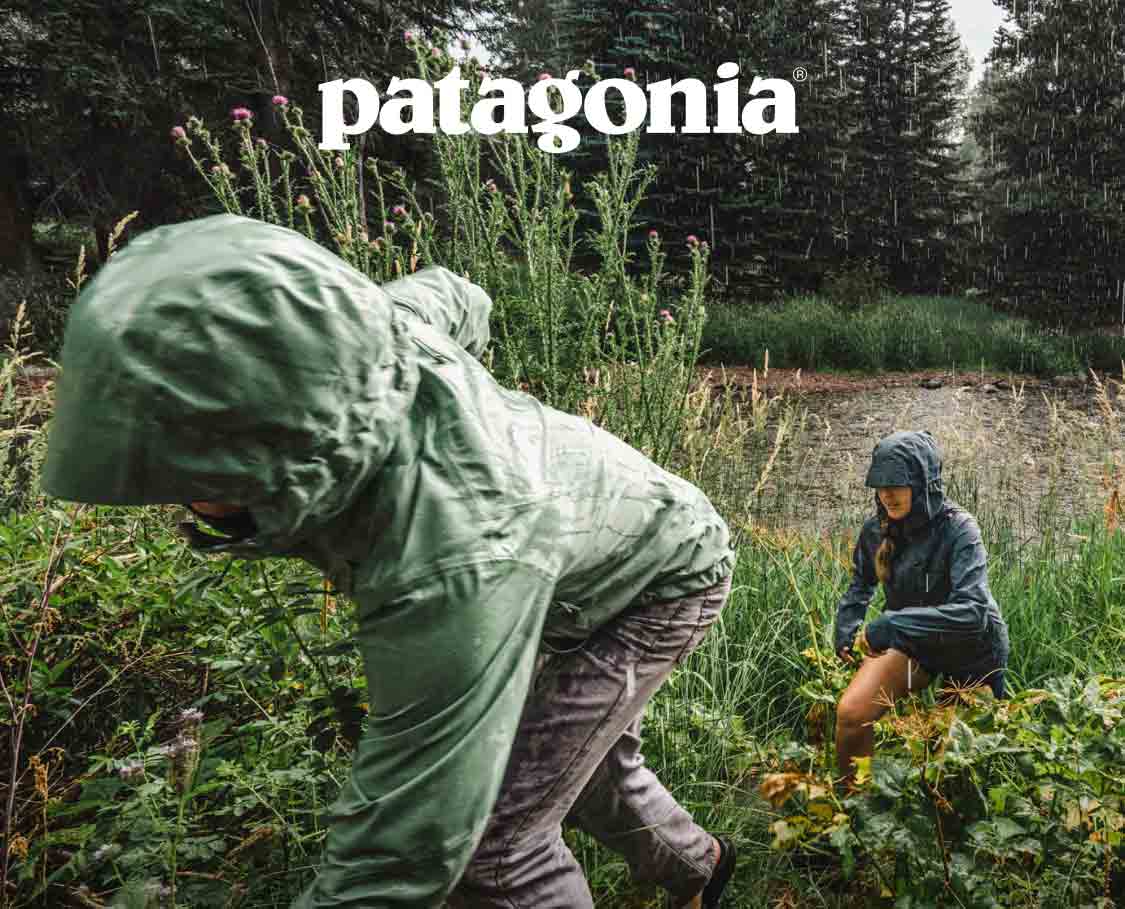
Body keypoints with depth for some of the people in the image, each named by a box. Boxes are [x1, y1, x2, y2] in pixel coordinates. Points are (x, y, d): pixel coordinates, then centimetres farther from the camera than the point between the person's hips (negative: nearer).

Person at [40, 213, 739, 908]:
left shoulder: (457, 565, -49)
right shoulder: (374, 327, -26)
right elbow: (455, 296, -1)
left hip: (658, 582, -7)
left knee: (493, 848, -12)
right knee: (580, 751, 26)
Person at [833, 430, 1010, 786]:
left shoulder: (958, 529, -27)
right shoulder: (876, 530, -11)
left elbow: (972, 610, -38)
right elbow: (860, 586, 11)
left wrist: (890, 625, -42)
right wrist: (846, 633, 1)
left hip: (970, 649, -3)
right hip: (912, 643, 3)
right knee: (851, 713, -19)